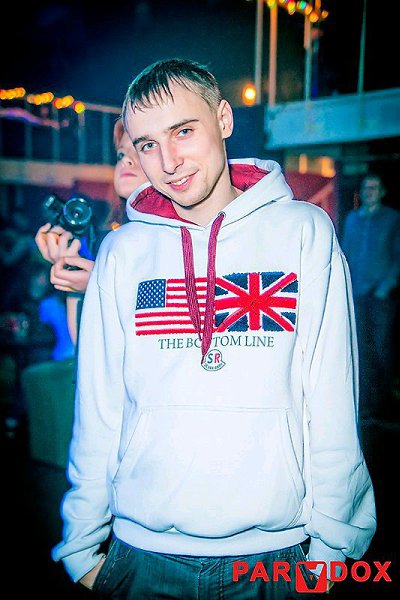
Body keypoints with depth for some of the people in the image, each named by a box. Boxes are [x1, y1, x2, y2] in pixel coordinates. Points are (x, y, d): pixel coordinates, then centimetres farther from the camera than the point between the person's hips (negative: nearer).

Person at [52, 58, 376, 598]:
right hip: (144, 555, 1)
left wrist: (331, 543, -4)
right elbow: (97, 411, 1)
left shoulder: (305, 231, -4)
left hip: (273, 554, 0)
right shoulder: (121, 252, -1)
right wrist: (82, 547, 3)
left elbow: (331, 404, -4)